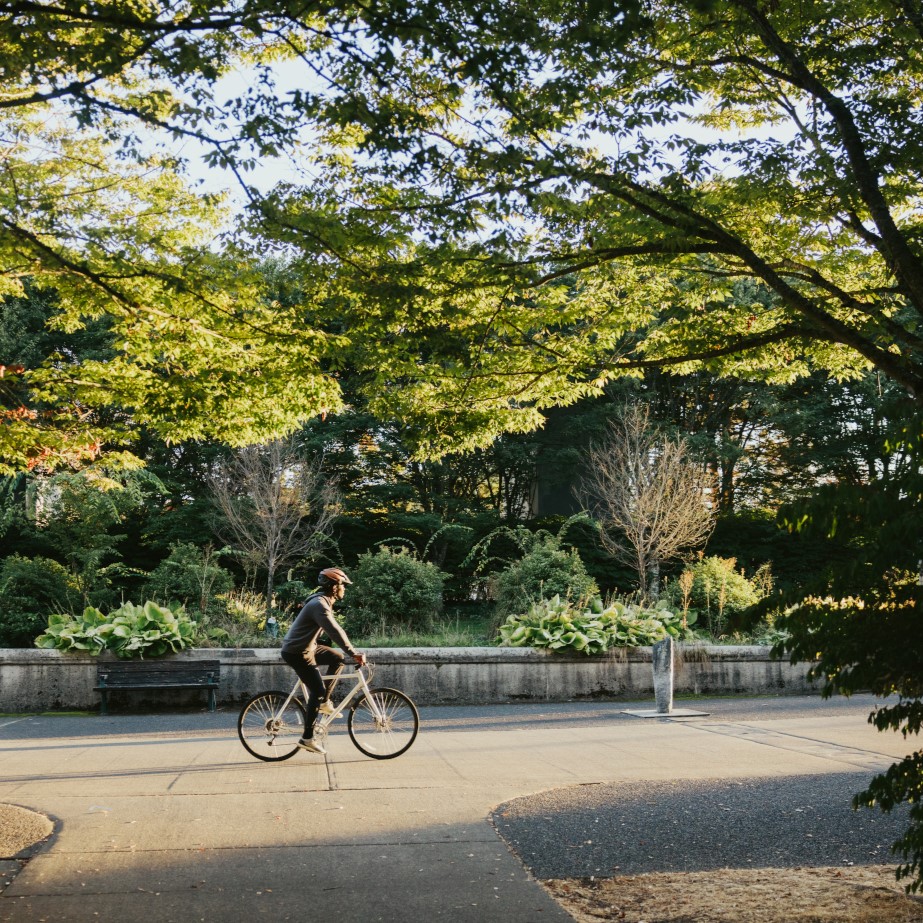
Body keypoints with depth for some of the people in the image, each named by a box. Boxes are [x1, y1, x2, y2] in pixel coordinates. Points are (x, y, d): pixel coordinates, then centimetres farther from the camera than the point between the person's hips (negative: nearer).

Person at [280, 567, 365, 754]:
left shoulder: (324, 602, 9)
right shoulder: (319, 605, -23)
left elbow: (335, 630, 17)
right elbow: (335, 632, -31)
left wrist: (352, 651, 15)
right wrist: (354, 653, -31)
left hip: (307, 648, 10)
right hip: (296, 653, -10)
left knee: (337, 659, 9)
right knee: (317, 690, -8)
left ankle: (323, 703, 14)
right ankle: (307, 739, -2)